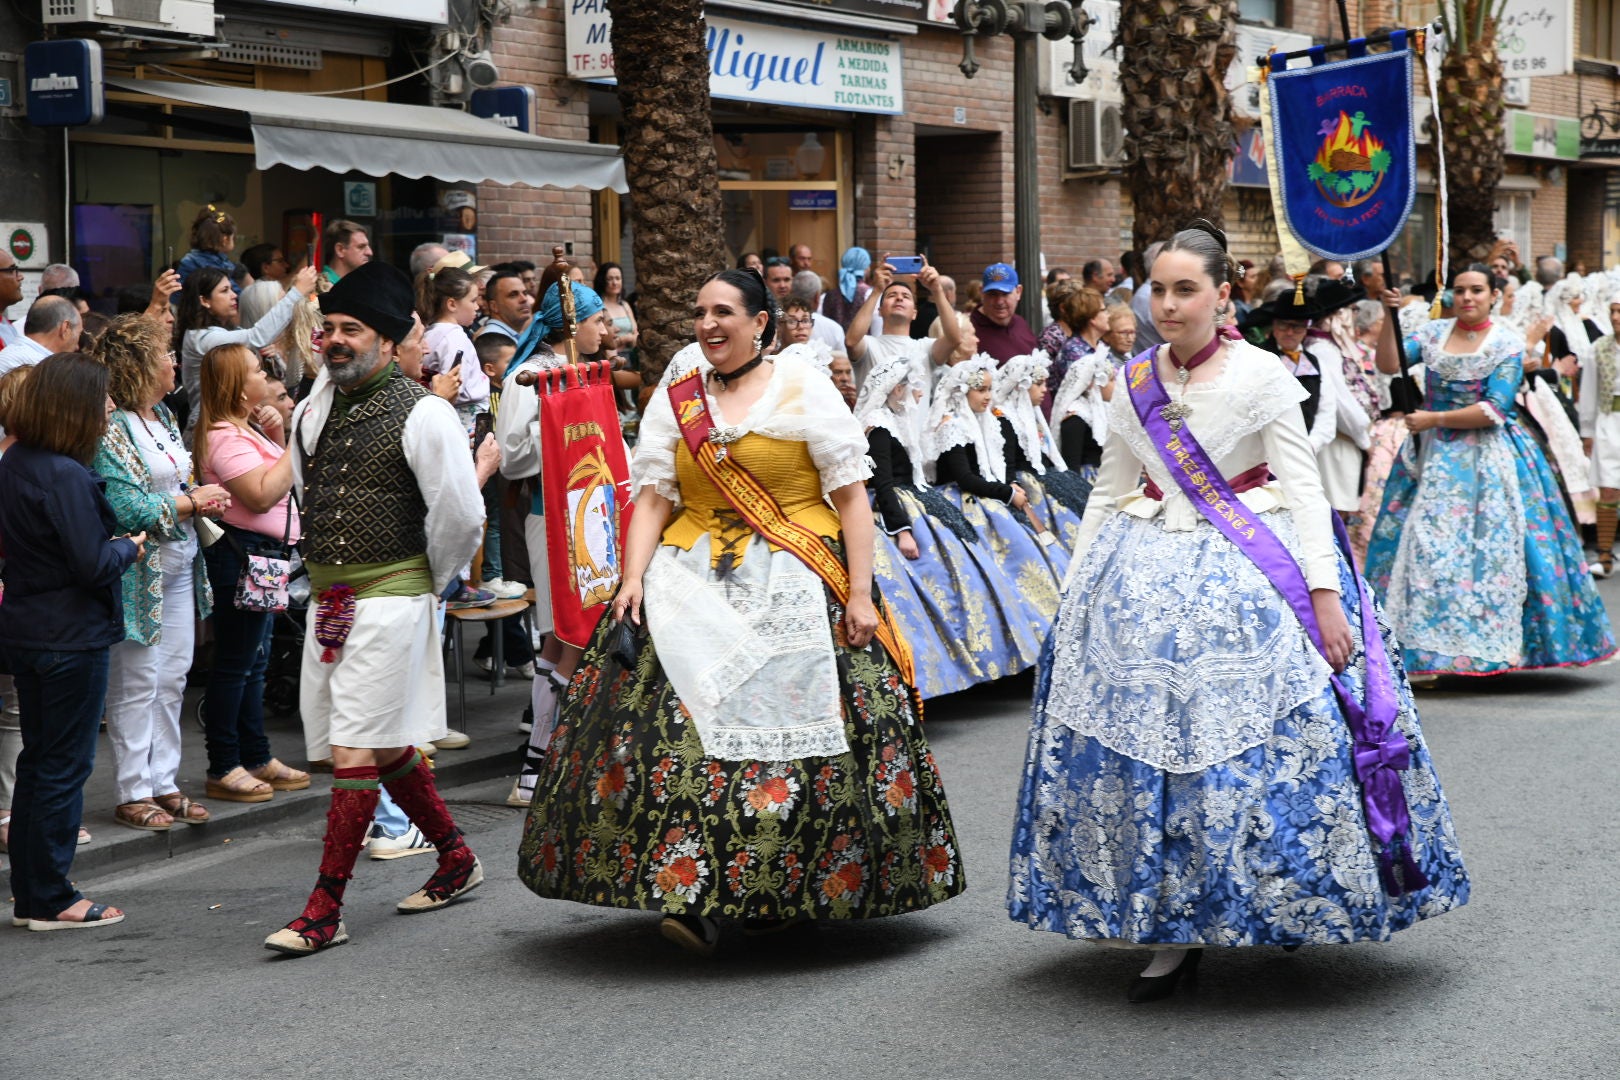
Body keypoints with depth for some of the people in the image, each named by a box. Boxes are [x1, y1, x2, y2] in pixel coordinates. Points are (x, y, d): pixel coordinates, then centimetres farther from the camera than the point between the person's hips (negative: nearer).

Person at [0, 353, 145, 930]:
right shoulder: (65, 477, -23)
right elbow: (92, 566, -22)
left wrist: (114, 543, 7)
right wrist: (127, 547, -3)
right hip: (71, 636, -9)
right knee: (65, 765, 1)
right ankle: (49, 899, 8)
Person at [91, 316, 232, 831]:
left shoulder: (163, 416, 11)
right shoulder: (111, 426, -16)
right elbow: (126, 506, -23)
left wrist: (202, 496, -1)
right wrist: (192, 503, -15)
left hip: (179, 566, 9)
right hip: (139, 572, -9)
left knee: (172, 679, 13)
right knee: (136, 684, 0)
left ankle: (163, 783, 22)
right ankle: (132, 794, 8)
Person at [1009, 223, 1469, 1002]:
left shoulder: (1262, 376, -5)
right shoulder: (1134, 382, 6)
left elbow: (1305, 487, -7)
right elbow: (1109, 491, 12)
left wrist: (1326, 592, -15)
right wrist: (1074, 594, 10)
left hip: (1250, 572, -3)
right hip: (1149, 579, 4)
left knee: (1265, 742, -2)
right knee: (1149, 743, 0)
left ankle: (1293, 905, 19)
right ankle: (1171, 932, 8)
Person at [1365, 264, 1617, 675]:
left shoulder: (1507, 344, -3)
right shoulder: (1433, 332, 7)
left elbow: (1494, 410, -12)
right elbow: (1388, 365, -5)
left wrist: (1434, 419, -13)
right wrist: (1390, 319, -16)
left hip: (1488, 456, -3)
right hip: (1435, 457, 3)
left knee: (1491, 548, -5)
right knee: (1427, 548, -1)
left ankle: (1490, 648, 3)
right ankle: (1427, 650, 2)